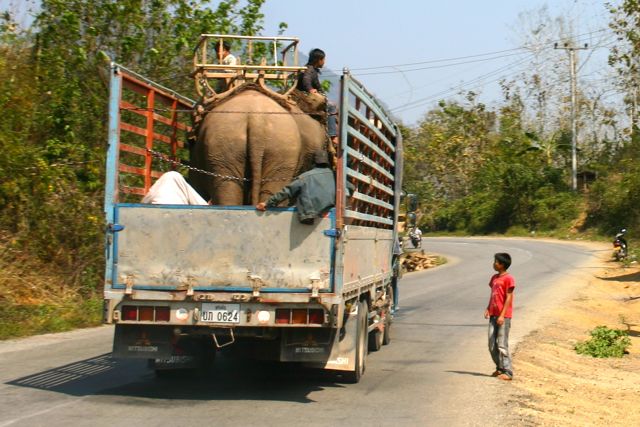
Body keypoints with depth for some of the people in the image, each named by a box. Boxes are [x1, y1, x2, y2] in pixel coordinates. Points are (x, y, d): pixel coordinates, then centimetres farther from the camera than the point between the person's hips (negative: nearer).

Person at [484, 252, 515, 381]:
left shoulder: (508, 278, -10)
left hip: (504, 316, -8)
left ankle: (508, 372, -5)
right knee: (492, 345, 7)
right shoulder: (494, 278, 15)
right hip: (493, 315, 8)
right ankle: (499, 368, 19)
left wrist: (502, 315, -17)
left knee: (502, 345, -9)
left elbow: (508, 298, -13)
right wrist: (488, 309, 5)